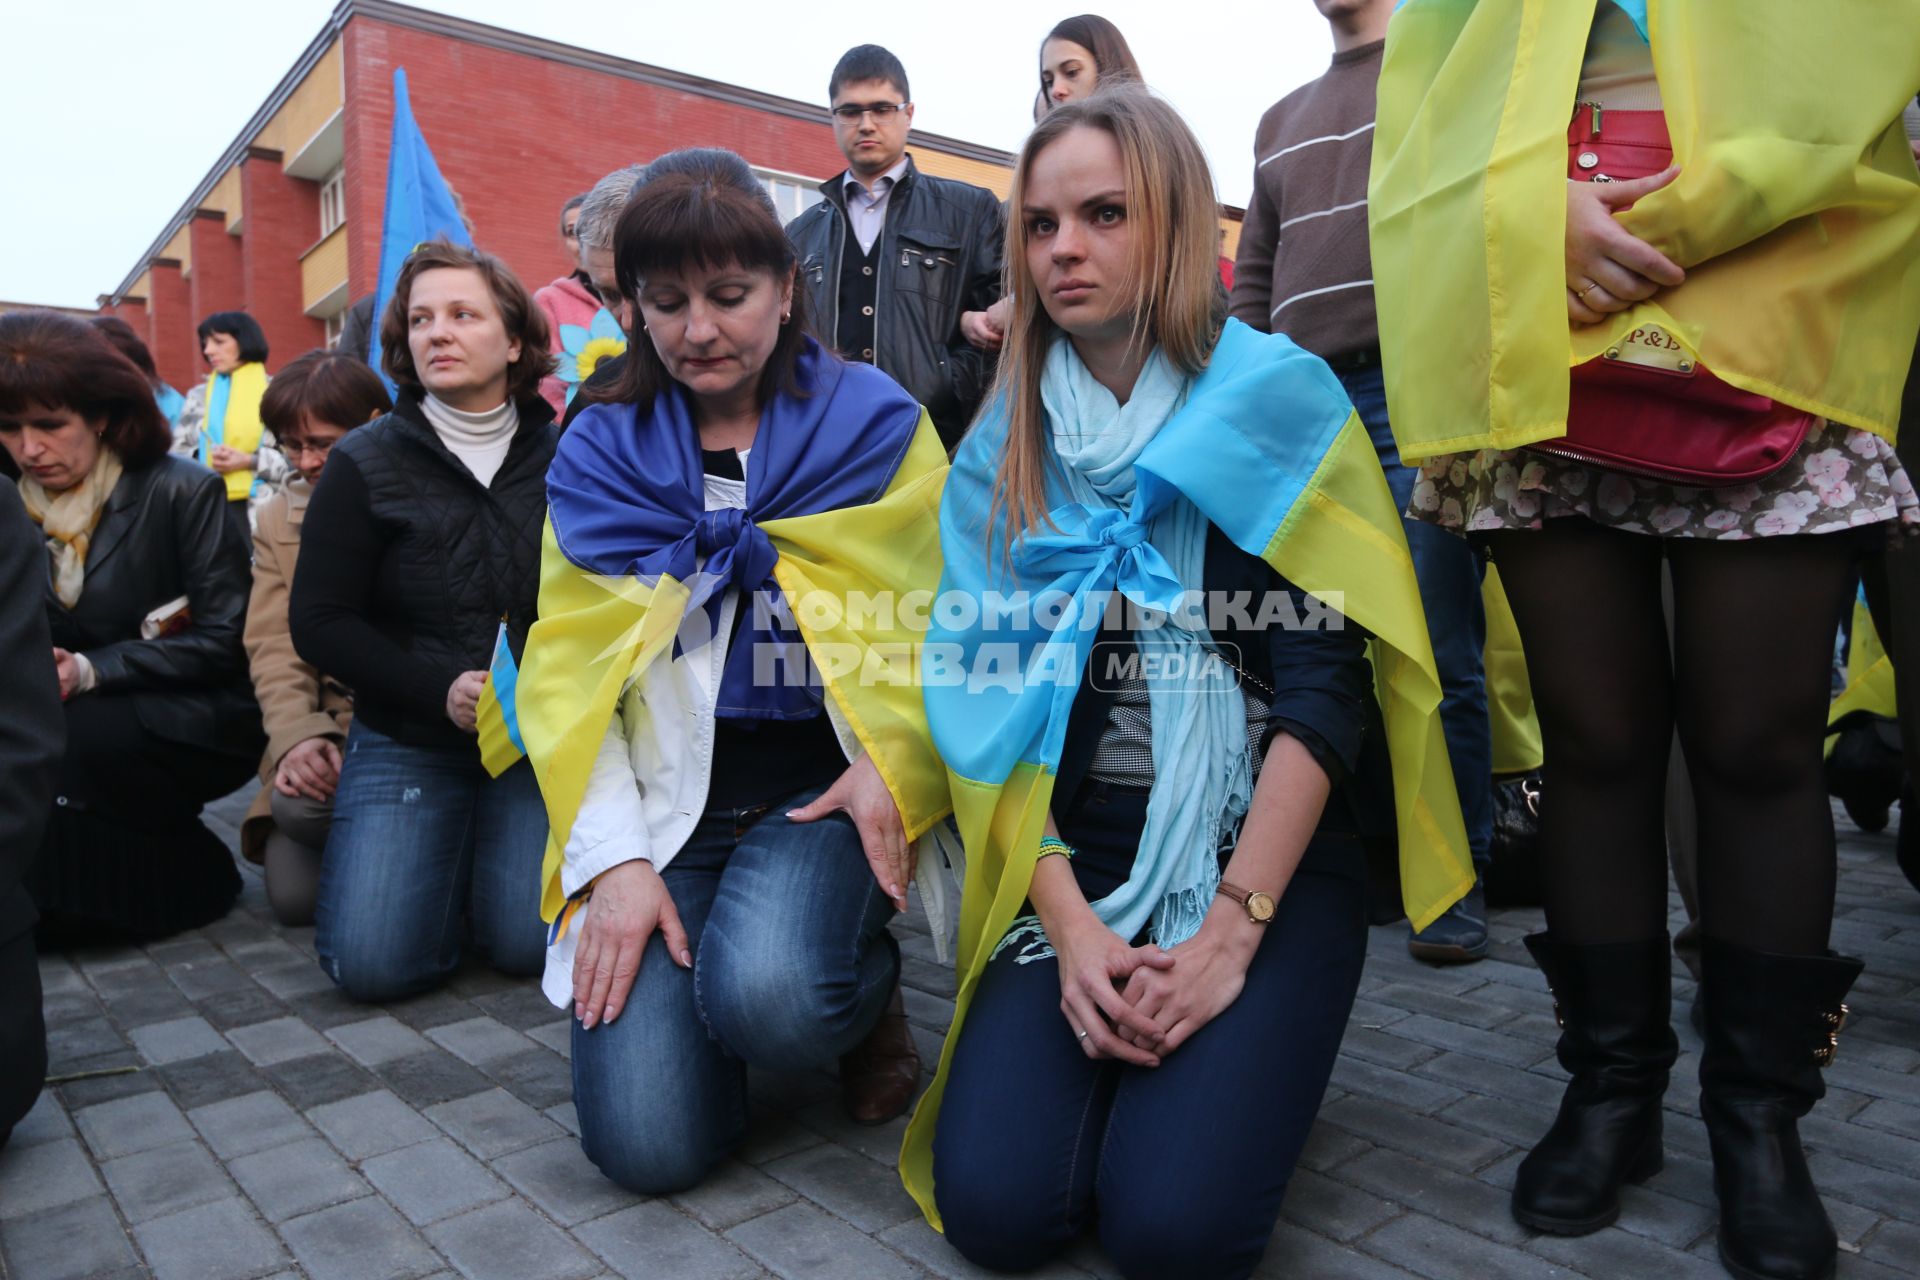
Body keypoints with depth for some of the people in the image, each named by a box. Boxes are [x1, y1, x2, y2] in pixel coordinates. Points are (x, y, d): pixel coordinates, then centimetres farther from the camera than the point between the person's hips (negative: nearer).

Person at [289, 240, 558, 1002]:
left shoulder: (562, 459, -1)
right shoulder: (366, 463, -2)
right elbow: (319, 622, -4)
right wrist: (440, 688, -18)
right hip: (406, 739, 1)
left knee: (529, 946, -13)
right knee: (374, 963, -12)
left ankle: (488, 849, 19)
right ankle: (448, 853, 19)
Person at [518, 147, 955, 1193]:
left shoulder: (872, 421, 3)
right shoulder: (601, 454, 8)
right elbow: (569, 668, 3)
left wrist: (891, 763, -19)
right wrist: (613, 857, -9)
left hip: (822, 782, -1)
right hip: (662, 797, 2)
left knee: (766, 996, -32)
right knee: (647, 1143, -13)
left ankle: (868, 998, 5)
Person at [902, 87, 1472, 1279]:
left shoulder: (1275, 402, -3)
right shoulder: (1003, 447, 6)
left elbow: (1323, 685, -9)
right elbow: (990, 697, -1)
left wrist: (1232, 926, -17)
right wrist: (1068, 923, -13)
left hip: (1269, 852, -2)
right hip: (1073, 858, 3)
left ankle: (1235, 1048, 14)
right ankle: (1122, 1042, 17)